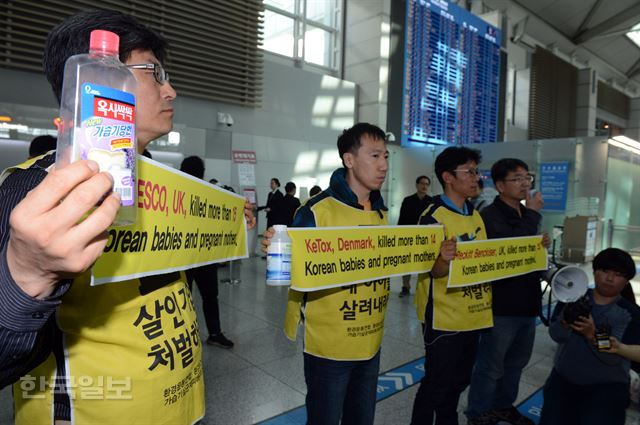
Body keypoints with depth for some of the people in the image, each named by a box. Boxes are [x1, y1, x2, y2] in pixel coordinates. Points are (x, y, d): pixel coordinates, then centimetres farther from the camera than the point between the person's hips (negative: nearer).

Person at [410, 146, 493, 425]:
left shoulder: (476, 215, 8)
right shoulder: (433, 217, -17)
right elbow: (433, 272, -20)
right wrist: (443, 259, -41)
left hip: (473, 314, 8)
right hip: (444, 317, -8)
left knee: (459, 381, 21)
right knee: (436, 384, 6)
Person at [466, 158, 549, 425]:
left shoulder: (526, 214, 13)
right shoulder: (490, 215, -15)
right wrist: (533, 215, -19)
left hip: (526, 303, 9)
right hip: (501, 305, -8)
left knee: (516, 362, 21)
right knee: (490, 366, 4)